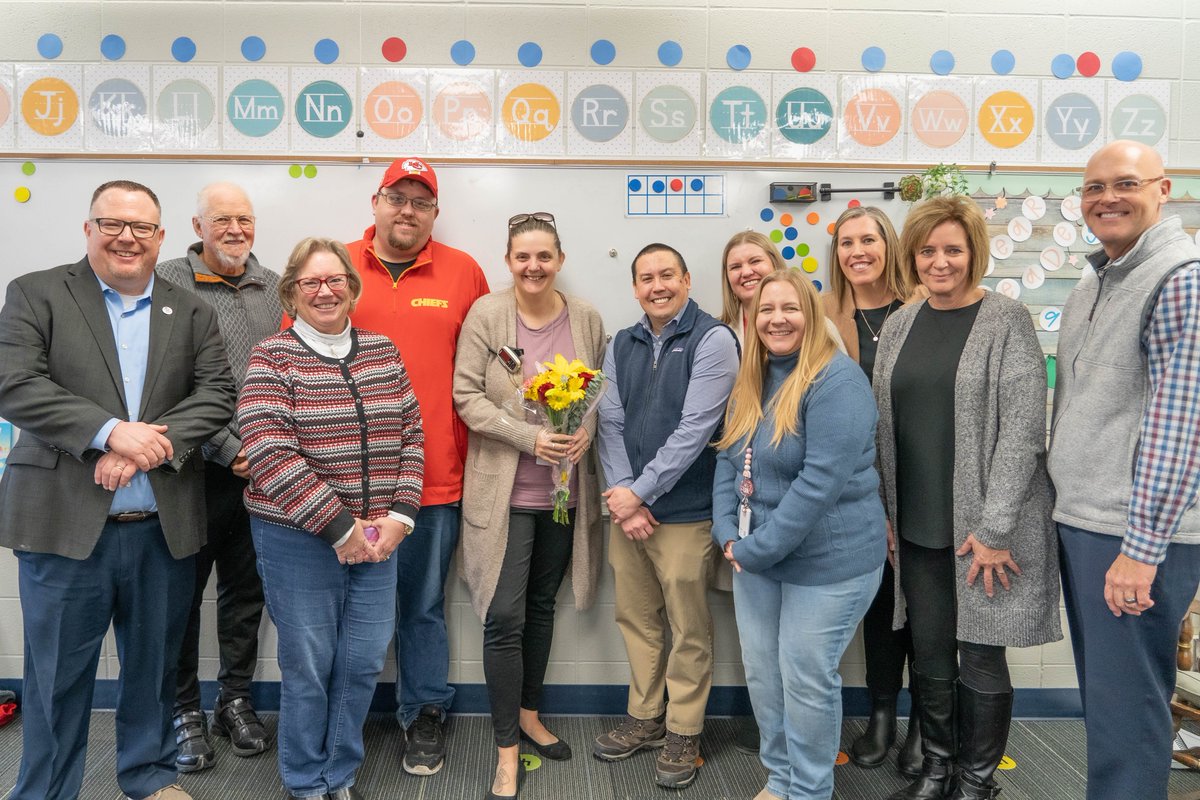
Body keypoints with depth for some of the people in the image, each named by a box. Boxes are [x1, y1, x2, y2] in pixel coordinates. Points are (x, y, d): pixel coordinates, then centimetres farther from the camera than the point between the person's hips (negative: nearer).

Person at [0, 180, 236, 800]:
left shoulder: (192, 313, 9)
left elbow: (217, 394, -2)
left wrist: (152, 442, -17)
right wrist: (109, 432, -22)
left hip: (164, 529, 3)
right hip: (66, 525, -2)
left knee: (154, 667, 17)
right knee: (56, 678, 10)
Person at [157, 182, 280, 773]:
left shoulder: (274, 288, 9)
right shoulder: (170, 282, -5)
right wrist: (229, 449, -14)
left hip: (262, 470, 4)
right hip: (196, 469, -4)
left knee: (246, 591, 14)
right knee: (183, 591, 8)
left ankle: (236, 701, 31)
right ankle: (185, 713, 26)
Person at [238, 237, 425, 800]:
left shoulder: (382, 351, 7)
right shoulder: (272, 358, -6)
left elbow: (410, 435, 7)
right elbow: (270, 454, -16)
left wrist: (398, 516, -5)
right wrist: (339, 526, -16)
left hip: (376, 536, 4)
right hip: (297, 539, -4)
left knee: (363, 663, 11)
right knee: (308, 667, 8)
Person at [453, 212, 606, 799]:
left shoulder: (586, 318, 3)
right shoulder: (486, 314, -6)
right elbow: (467, 396, -9)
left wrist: (585, 432, -11)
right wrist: (530, 438, -19)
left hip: (565, 490, 4)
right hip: (505, 491, -3)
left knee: (541, 607, 17)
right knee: (504, 618, -4)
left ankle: (529, 716, 37)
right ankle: (507, 752, 11)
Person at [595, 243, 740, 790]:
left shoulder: (712, 340, -9)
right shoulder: (621, 346, 9)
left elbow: (695, 429, -16)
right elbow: (610, 425, 4)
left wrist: (639, 491, -14)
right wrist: (623, 499, -7)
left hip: (685, 512, -5)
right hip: (627, 509, 6)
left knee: (688, 628, 7)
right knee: (636, 619, 16)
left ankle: (684, 732, 24)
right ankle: (644, 718, 34)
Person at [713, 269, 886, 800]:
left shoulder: (837, 381, -18)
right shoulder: (751, 382, 8)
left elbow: (822, 480, -25)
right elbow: (728, 462, 10)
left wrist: (757, 548, -21)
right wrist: (728, 534, -5)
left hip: (827, 560, -7)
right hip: (756, 558, 8)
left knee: (806, 678, 4)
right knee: (761, 671, 15)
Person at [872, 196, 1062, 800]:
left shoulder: (1007, 321, -7)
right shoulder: (899, 325, 8)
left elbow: (1023, 429, -12)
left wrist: (994, 527, -16)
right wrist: (885, 511, 6)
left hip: (983, 528, -4)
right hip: (917, 527, 4)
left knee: (981, 659, 7)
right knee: (930, 655, 13)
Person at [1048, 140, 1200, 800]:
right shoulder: (1091, 285, 14)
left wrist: (1142, 546, -20)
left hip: (1134, 532, -8)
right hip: (1078, 521, 8)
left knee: (1126, 704, 1)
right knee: (1099, 691, 18)